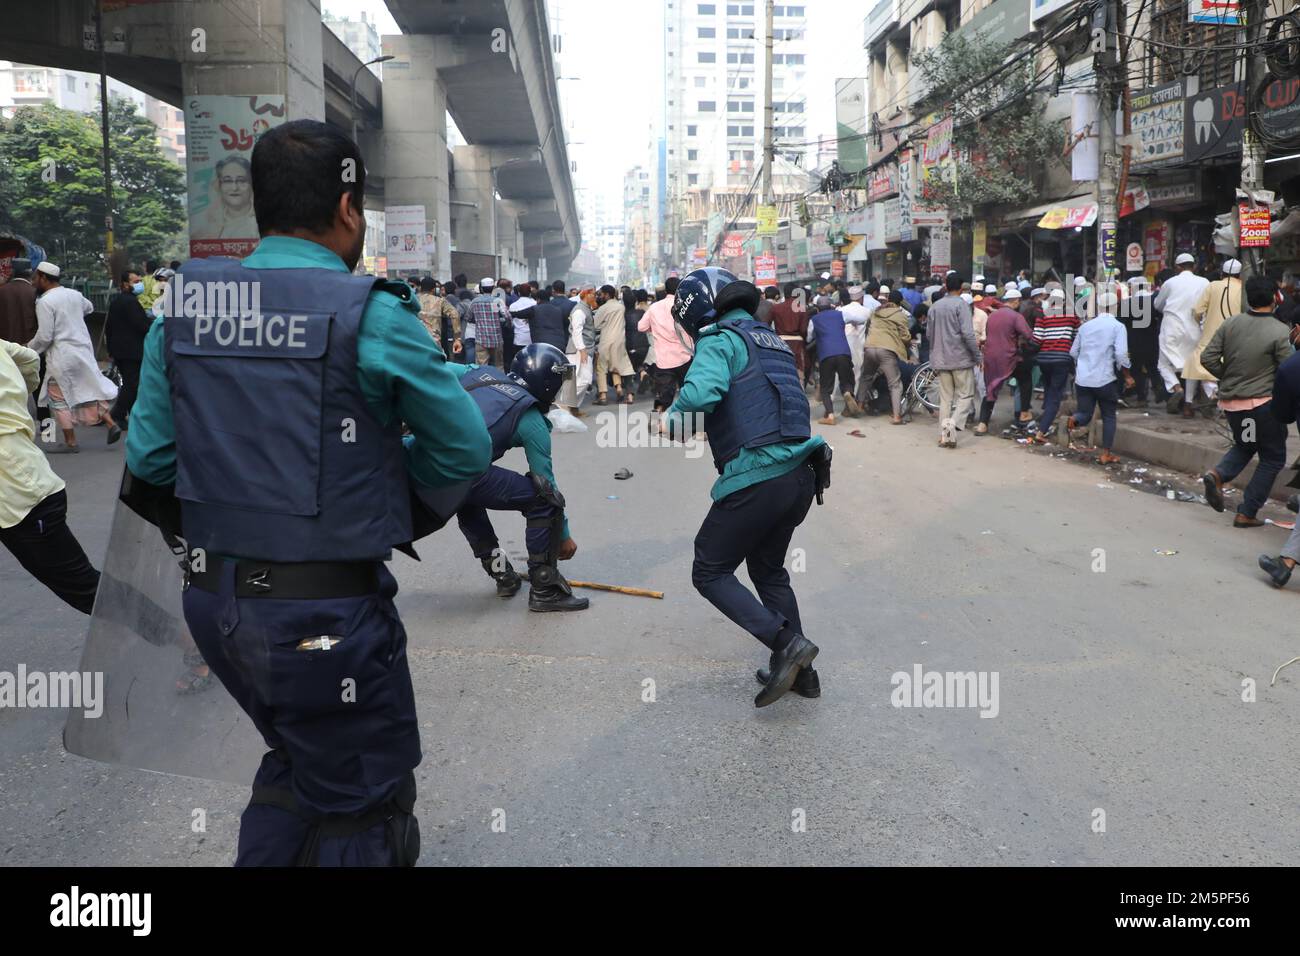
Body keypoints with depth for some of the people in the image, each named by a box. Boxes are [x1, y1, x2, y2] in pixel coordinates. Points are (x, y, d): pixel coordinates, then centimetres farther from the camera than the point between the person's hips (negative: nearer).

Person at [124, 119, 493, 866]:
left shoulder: (184, 307, 1)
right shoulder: (371, 314, -15)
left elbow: (148, 456, 5)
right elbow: (465, 452, -9)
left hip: (214, 600, 6)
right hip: (329, 615, -6)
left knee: (297, 764, 29)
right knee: (364, 810, 14)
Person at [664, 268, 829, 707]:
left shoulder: (720, 339, -5)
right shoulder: (771, 339, 20)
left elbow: (699, 393, -24)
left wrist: (673, 419, -6)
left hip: (756, 480, -8)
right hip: (801, 475, 9)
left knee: (710, 573, 5)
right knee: (768, 569, 24)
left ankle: (786, 642, -8)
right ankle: (799, 671, 25)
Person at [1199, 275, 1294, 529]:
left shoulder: (1230, 324, -1)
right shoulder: (1278, 331, -13)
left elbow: (1207, 358, -2)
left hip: (1230, 401, 5)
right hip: (1263, 402, -5)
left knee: (1244, 446, 26)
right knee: (1273, 458, 10)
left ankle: (1217, 474, -4)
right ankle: (1247, 513, 7)